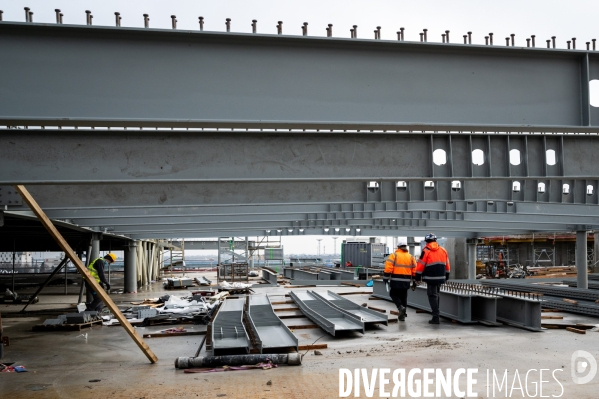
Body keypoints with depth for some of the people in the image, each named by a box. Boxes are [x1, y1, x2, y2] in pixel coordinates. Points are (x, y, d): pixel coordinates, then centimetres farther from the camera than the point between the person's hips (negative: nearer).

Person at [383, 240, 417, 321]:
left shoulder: (394, 255, -4)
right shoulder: (410, 257, 9)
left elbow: (388, 267, -12)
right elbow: (414, 270, 9)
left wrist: (386, 278, -4)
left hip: (396, 281, -4)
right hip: (406, 281, 4)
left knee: (394, 294, 11)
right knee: (403, 296, 15)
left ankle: (400, 307, -13)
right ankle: (402, 315, 18)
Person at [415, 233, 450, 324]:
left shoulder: (426, 251, -7)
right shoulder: (443, 250, 9)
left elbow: (420, 265, -8)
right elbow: (447, 264, 15)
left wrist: (418, 277, 0)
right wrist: (446, 276, 24)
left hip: (431, 278, -6)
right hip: (441, 277, 6)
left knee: (432, 296, 0)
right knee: (436, 295, 21)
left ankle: (436, 317, -4)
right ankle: (436, 313, 29)